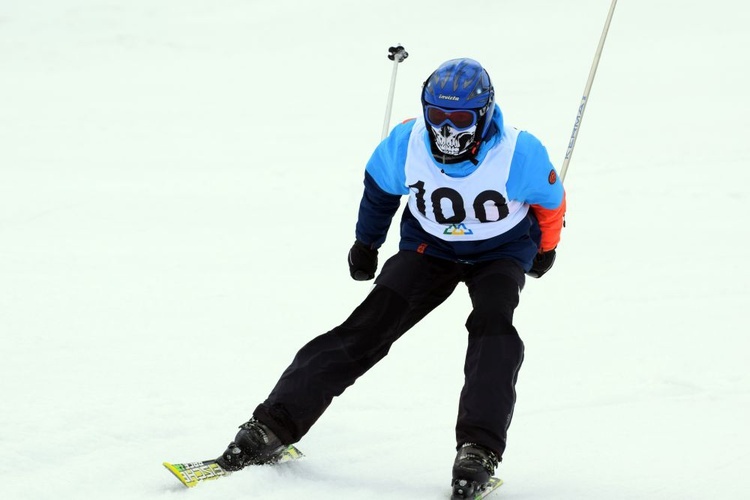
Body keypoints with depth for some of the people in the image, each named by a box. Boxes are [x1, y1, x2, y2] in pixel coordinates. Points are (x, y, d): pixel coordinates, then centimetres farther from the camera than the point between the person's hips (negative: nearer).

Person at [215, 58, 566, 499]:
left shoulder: (520, 155, -29)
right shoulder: (406, 145, -23)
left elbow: (550, 199, -6)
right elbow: (379, 187, 1)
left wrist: (545, 249, 12)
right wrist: (367, 243, 15)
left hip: (501, 251, -1)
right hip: (429, 246, 1)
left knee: (492, 325, -31)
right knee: (367, 328, -13)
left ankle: (479, 450, -31)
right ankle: (274, 427, -13)